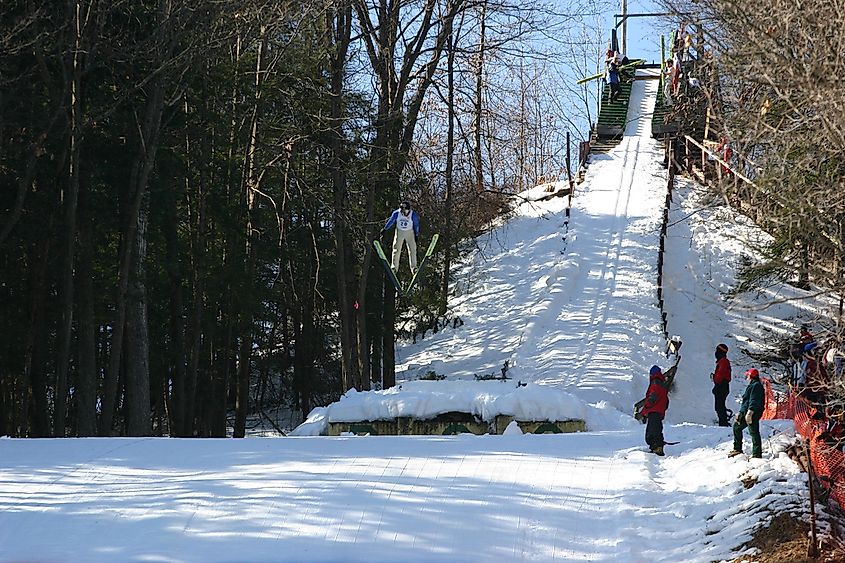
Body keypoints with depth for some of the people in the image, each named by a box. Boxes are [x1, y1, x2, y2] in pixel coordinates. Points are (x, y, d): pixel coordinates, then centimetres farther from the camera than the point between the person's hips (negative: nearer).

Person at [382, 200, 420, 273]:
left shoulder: (413, 215, -20)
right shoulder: (396, 213, -18)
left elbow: (416, 225, -5)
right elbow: (391, 221, -2)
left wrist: (416, 235, 0)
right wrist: (384, 229, 7)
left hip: (410, 232, -1)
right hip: (399, 232, 1)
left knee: (412, 249, -7)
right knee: (396, 249, 0)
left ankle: (413, 267, -4)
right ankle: (394, 266, 6)